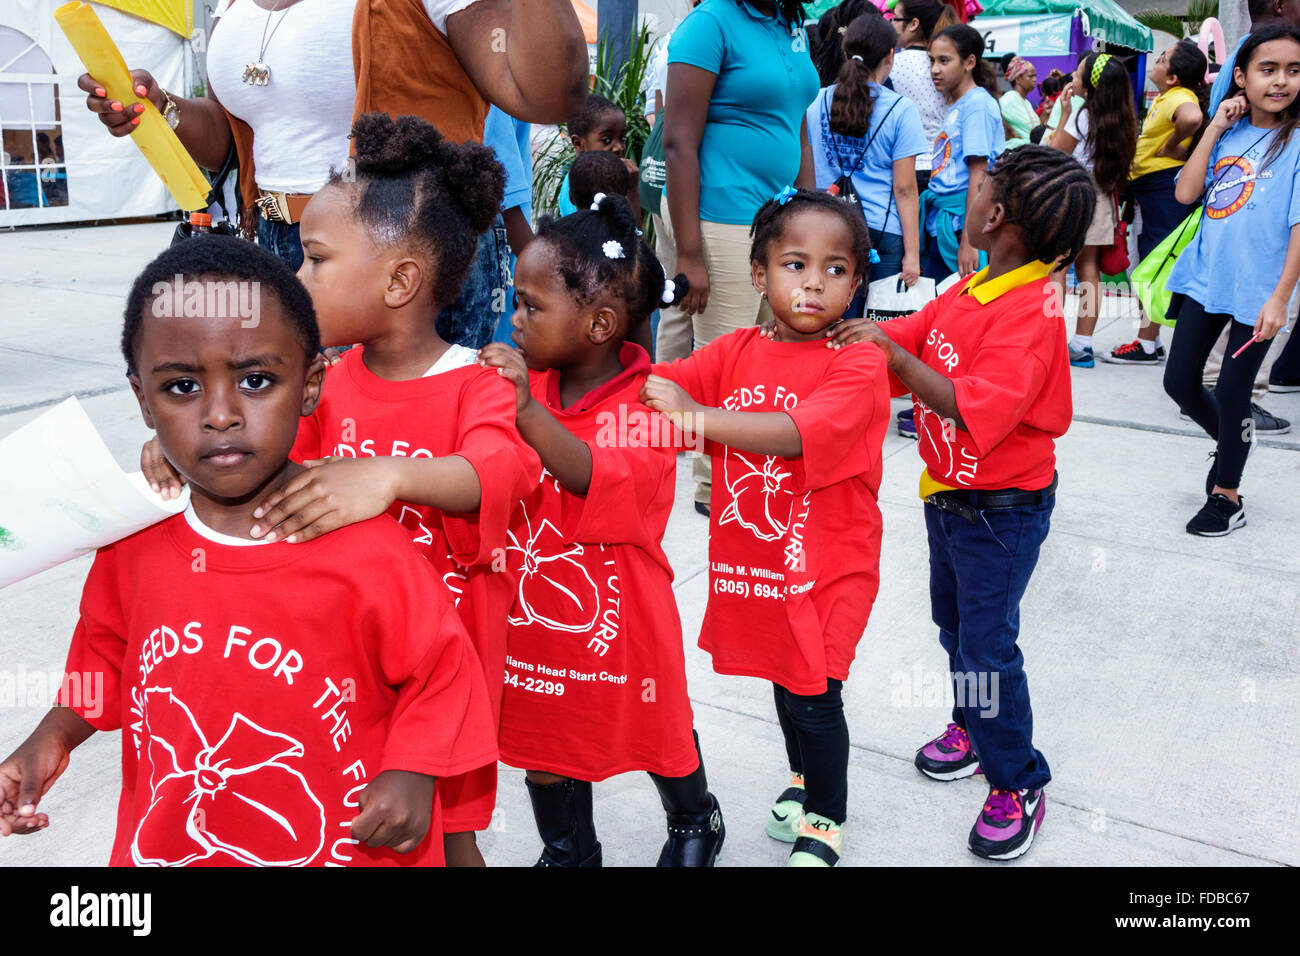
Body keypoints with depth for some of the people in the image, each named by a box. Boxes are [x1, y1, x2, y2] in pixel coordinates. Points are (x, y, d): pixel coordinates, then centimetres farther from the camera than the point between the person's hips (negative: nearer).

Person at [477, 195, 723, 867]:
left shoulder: (646, 404, -20)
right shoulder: (525, 380, -4)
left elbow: (611, 484, -37)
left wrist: (527, 413, -48)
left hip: (619, 627, -4)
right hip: (533, 620, 4)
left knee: (656, 733, 20)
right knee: (545, 744, 19)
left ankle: (695, 821, 51)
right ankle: (568, 851, 46)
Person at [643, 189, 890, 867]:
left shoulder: (858, 365, -17)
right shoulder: (736, 353, -1)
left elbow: (796, 432, -33)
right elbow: (648, 383, -7)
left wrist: (696, 415, -34)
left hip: (827, 567, -5)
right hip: (751, 560, 5)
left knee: (815, 694, 4)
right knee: (782, 674, 23)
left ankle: (825, 820, 31)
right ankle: (804, 777, 50)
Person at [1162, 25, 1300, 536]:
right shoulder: (1228, 134, 5)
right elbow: (1185, 192, -5)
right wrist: (1214, 129, -8)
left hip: (1256, 292, -4)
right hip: (1205, 278, 4)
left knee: (1231, 393, 3)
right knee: (1179, 382, 10)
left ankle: (1226, 496, 21)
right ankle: (1232, 437, 39)